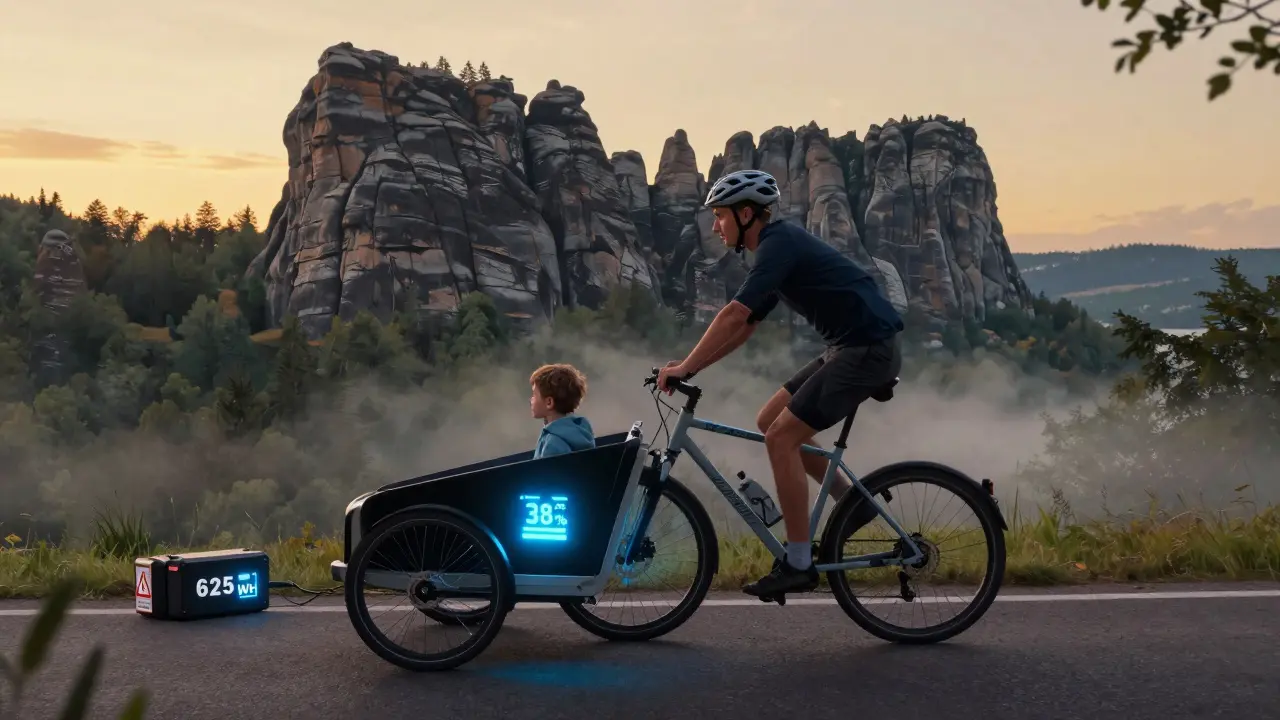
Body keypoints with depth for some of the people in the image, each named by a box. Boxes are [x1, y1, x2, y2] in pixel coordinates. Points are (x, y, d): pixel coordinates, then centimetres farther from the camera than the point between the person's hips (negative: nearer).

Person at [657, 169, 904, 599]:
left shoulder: (779, 244, -14)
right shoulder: (779, 246, 17)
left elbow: (733, 316, -22)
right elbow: (743, 327, 20)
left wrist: (686, 367, -15)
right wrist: (690, 365, 13)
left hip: (868, 349, -10)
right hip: (849, 349, 10)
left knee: (781, 437, -12)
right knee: (770, 422, 11)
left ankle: (798, 565, -7)